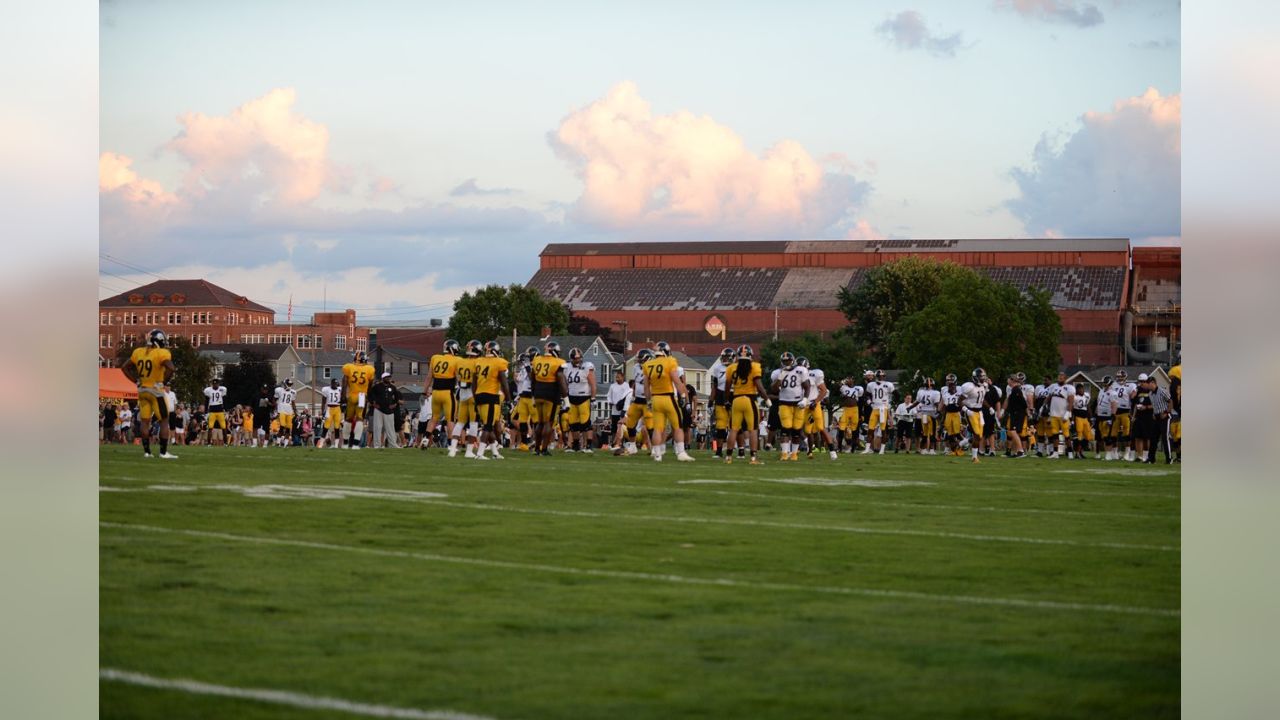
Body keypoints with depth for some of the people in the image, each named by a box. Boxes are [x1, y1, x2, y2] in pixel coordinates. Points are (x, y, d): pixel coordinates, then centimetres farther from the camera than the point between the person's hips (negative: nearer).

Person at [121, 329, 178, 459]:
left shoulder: (138, 352, 6)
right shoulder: (162, 353, -14)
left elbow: (126, 368, 15)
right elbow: (170, 368, -29)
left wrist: (137, 381, 13)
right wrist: (164, 382, -15)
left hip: (142, 391, 6)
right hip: (156, 391, -6)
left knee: (145, 421, 10)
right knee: (164, 421, 3)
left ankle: (146, 451, 11)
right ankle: (164, 451, 0)